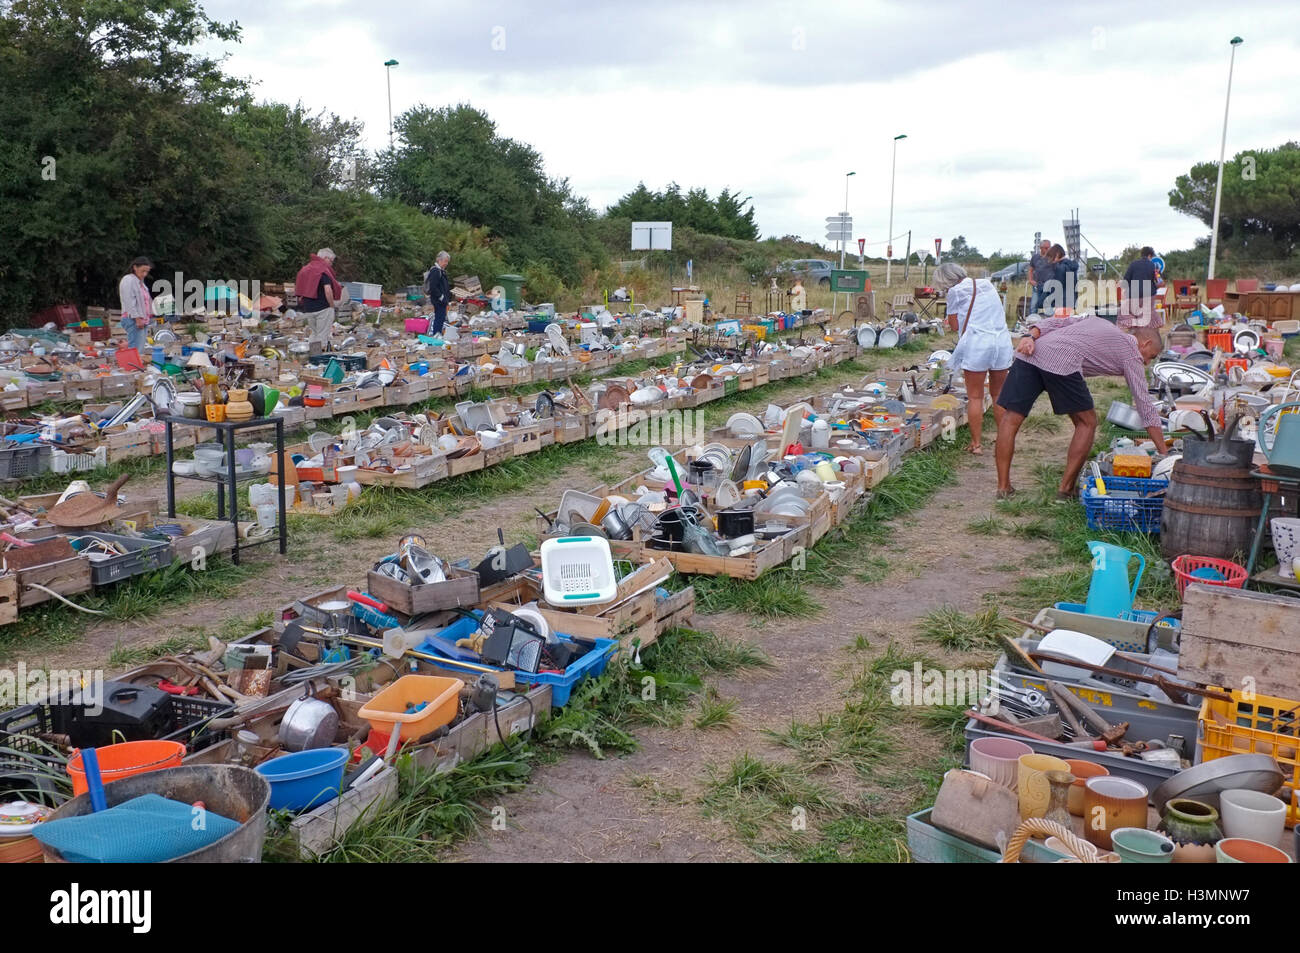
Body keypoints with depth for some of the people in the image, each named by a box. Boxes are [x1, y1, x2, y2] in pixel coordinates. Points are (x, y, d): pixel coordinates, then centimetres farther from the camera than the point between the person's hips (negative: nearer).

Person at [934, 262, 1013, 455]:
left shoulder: (956, 291, 1)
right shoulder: (988, 284, 18)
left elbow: (955, 325, 0)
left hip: (976, 344, -5)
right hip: (1002, 342, 5)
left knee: (975, 397, 2)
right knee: (999, 395, 14)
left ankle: (976, 444, 3)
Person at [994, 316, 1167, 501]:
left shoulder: (1095, 320, 37)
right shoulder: (1132, 355, 19)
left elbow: (1053, 322, 23)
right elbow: (1145, 406, 17)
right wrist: (1165, 454, 21)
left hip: (1029, 354, 6)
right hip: (1062, 363, -5)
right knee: (1087, 423, 13)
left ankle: (1003, 488, 7)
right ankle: (1065, 489, 12)